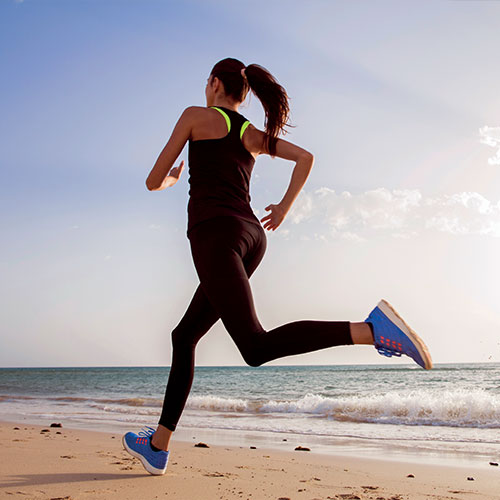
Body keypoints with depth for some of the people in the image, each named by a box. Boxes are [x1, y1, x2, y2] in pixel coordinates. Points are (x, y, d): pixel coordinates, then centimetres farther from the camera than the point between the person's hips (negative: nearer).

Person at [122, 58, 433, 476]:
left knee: (257, 347, -21)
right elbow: (306, 157, 16)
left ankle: (372, 329, -36)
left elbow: (154, 181, 8)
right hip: (253, 236, 8)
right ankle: (158, 444, 19)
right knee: (185, 336, 16)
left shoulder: (197, 116, 7)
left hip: (216, 234, -8)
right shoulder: (252, 134, 23)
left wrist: (169, 181, 32)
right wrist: (284, 208, 22)